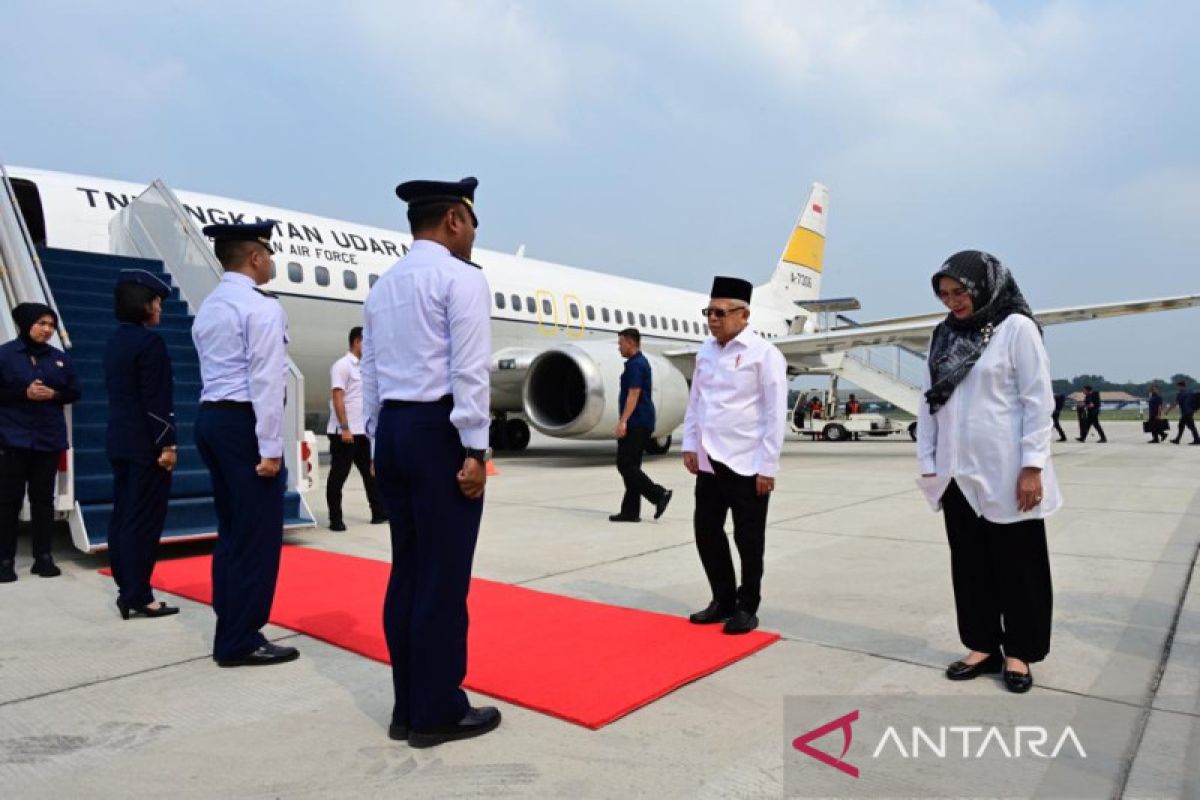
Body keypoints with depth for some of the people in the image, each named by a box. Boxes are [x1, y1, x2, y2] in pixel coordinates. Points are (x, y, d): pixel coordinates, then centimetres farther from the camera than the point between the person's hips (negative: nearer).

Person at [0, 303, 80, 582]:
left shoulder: (59, 357, 7)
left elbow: (74, 392, 10)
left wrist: (54, 394, -9)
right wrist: (24, 394, -17)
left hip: (49, 439, 3)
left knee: (43, 498, 7)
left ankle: (44, 556, 14)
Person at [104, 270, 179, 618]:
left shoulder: (115, 341, 13)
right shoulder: (149, 341, -14)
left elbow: (119, 393, 16)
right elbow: (156, 400, -19)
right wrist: (166, 444, -16)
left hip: (120, 441, 9)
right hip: (144, 444, -9)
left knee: (123, 515, 11)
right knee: (143, 520, -4)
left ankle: (126, 589, 20)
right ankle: (138, 596, 2)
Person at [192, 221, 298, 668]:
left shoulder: (208, 307, 16)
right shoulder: (261, 307, -11)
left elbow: (216, 372, 12)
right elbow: (266, 380, -18)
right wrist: (270, 447, -18)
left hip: (211, 417, 9)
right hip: (243, 422, -9)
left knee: (232, 529, 14)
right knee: (257, 533, -3)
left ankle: (231, 632, 21)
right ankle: (240, 642, 3)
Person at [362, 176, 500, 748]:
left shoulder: (382, 286, 17)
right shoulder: (461, 277, -7)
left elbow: (370, 375, 15)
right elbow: (469, 370, -16)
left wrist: (380, 442, 17)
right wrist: (474, 450, -15)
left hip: (392, 430, 8)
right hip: (438, 432, -8)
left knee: (407, 571, 12)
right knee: (443, 576, -1)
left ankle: (408, 707, 21)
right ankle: (438, 712, 9)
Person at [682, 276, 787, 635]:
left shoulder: (764, 353, -9)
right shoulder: (706, 350, 10)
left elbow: (775, 414, -11)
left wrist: (767, 467, -13)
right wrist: (689, 446, 10)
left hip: (747, 465, -6)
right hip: (709, 462, 6)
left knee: (748, 540, 7)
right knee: (706, 532, 12)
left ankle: (747, 608, 24)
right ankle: (723, 601, 30)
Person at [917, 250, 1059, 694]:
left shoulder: (1016, 328, -5)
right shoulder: (944, 336, 9)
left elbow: (1038, 400, -7)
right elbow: (929, 403, 10)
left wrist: (1032, 466, -12)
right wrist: (927, 464, 6)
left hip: (1006, 473, -5)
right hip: (957, 473, 5)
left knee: (1017, 565, 8)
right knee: (970, 565, 12)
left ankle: (1018, 652, 22)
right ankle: (983, 646, 25)